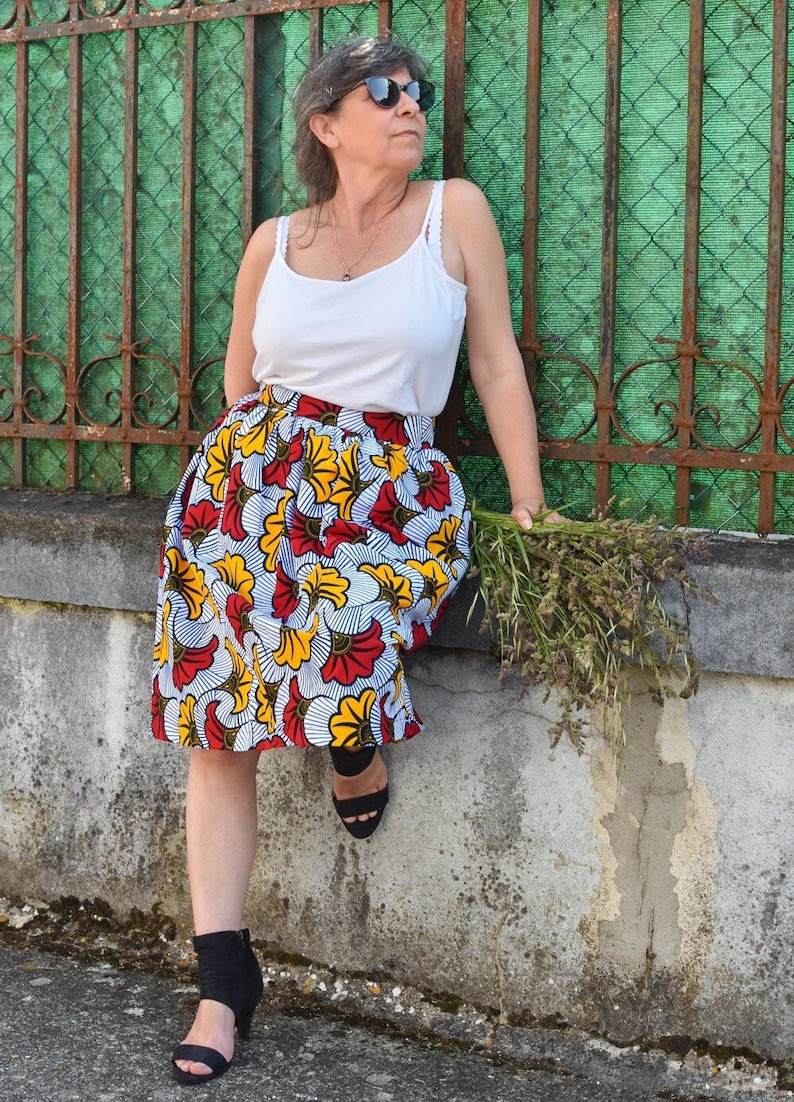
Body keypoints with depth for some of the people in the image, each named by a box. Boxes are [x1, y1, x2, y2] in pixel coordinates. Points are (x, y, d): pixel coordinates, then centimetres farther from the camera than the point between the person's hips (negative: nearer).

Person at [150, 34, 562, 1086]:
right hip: (253, 472, 3)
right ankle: (223, 980, 3)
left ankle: (358, 741, 10)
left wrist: (531, 504, 1)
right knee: (217, 726, -5)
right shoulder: (273, 243, 10)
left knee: (330, 655, -30)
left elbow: (498, 365, 3)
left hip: (391, 486, -2)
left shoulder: (455, 211, 4)